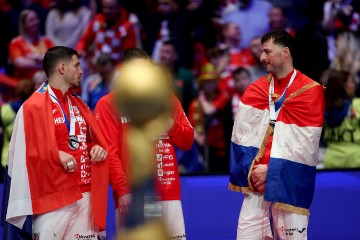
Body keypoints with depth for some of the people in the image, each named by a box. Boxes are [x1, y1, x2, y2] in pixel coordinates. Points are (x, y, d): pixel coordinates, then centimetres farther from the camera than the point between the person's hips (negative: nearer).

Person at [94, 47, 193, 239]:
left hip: (169, 193, 4)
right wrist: (122, 189, -16)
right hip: (132, 195, -4)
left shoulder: (167, 99, 15)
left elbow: (187, 141, 16)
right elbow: (108, 151, -7)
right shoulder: (109, 104, 1)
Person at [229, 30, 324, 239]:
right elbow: (241, 133, 3)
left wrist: (271, 170, -10)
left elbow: (305, 146, -9)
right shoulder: (255, 90, 11)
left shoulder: (311, 91, -4)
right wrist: (251, 168, -10)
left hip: (291, 186, -4)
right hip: (255, 182, 4)